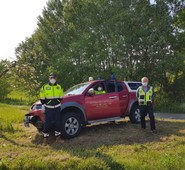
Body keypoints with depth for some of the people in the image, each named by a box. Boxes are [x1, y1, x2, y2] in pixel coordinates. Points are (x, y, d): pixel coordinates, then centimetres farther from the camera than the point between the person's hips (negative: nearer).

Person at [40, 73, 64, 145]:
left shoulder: (59, 87, 7)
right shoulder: (44, 87, -2)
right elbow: (42, 99, 2)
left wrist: (57, 103, 7)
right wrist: (46, 104, 0)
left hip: (57, 108, 3)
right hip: (48, 108, -3)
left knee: (58, 123, 7)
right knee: (47, 124, -1)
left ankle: (58, 138, 19)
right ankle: (45, 139, 10)